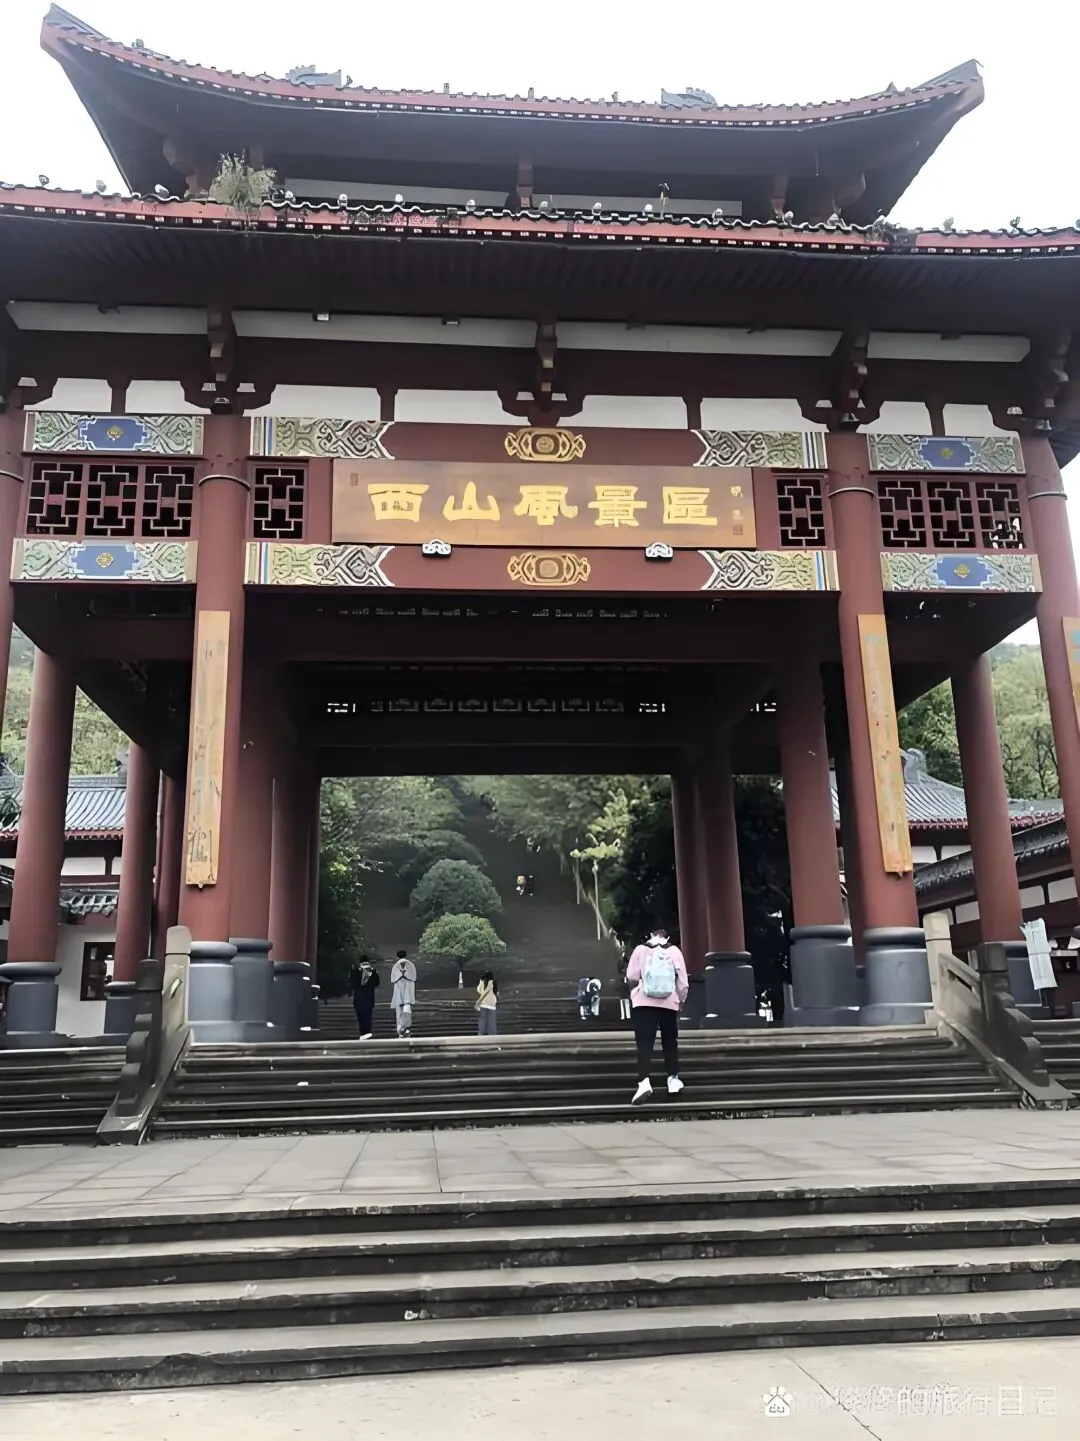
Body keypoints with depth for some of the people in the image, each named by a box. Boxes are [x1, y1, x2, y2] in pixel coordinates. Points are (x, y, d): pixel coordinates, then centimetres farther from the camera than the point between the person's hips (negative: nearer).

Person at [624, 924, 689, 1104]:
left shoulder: (641, 949, 0)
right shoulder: (674, 951, 3)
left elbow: (631, 976, -1)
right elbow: (682, 979, 3)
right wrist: (681, 999, 18)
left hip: (644, 1002, -1)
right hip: (668, 1003, 2)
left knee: (644, 1044, -6)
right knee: (670, 1042, 17)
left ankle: (644, 1082, -21)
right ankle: (673, 1079, 22)